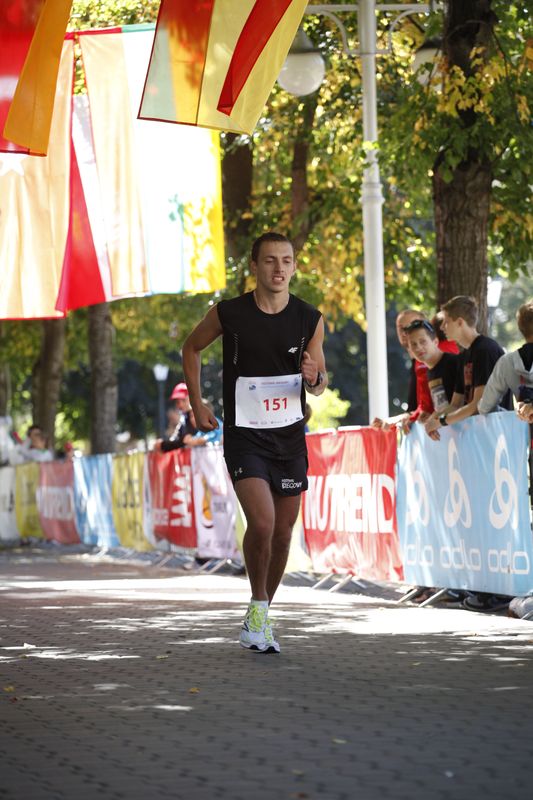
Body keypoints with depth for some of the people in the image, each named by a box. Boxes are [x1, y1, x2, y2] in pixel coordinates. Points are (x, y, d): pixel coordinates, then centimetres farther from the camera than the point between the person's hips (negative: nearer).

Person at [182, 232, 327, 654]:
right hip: (244, 436, -3)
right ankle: (258, 606, 0)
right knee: (262, 523, -21)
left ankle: (259, 618, 26)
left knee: (283, 534, 8)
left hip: (290, 436, 3)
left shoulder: (310, 319, -3)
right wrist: (197, 403, 5)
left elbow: (319, 384, 8)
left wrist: (315, 378, -16)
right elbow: (192, 347, 11)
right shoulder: (228, 314, -9)